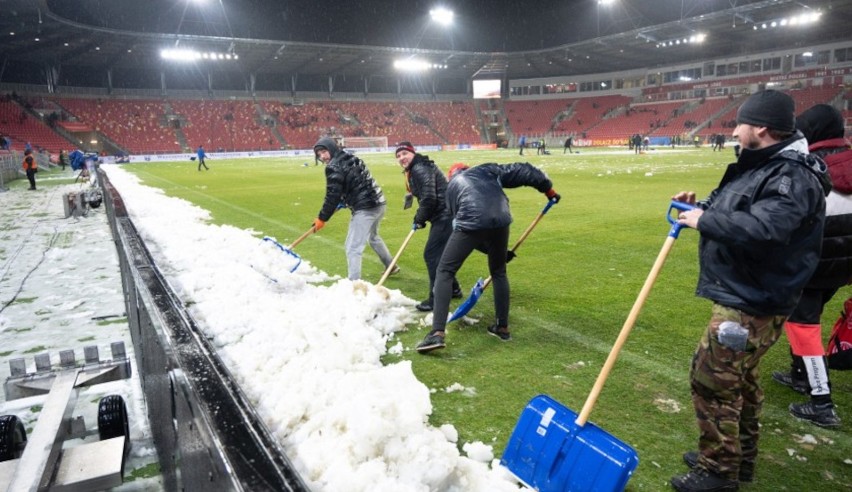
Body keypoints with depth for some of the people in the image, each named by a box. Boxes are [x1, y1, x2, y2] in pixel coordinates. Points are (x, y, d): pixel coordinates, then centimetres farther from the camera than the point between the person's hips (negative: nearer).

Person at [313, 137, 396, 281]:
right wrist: (342, 202, 19)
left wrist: (322, 218, -5)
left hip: (364, 209, -10)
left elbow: (332, 195, -14)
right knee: (373, 237, 32)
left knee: (353, 248, -8)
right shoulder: (351, 159, 15)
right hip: (379, 203, 10)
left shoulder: (334, 167, -11)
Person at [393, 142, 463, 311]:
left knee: (432, 254, -8)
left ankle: (436, 299, -1)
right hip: (442, 216, 11)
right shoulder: (415, 170, 16)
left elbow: (429, 199, -23)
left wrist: (420, 218, -9)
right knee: (439, 253, 19)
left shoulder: (420, 169, -17)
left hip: (445, 216, -11)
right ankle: (453, 289, 33)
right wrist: (419, 217, 11)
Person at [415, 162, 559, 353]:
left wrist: (489, 248, 34)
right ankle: (503, 328, 31)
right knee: (499, 273, 25)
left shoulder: (452, 185, 30)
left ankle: (437, 333, -3)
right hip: (500, 223, 2)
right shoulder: (487, 170, 30)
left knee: (444, 272, 8)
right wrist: (548, 188, 34)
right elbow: (522, 172, 22)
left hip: (470, 225, -2)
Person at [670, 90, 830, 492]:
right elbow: (733, 214, 20)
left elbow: (762, 229, -37)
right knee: (740, 378, 20)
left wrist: (703, 221, -26)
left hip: (754, 303, -11)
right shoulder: (759, 166, 12)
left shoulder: (793, 177, -21)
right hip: (742, 294, 11)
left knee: (711, 378, -5)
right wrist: (698, 207, 3)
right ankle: (738, 459, 37)